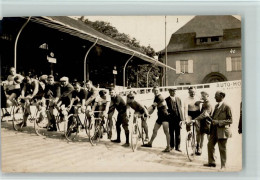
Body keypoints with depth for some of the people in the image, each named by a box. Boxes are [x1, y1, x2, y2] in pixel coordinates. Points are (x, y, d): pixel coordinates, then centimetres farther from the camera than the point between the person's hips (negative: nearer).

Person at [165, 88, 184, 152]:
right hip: (171, 118, -1)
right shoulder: (167, 100, -2)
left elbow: (181, 109, 5)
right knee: (171, 133, 10)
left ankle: (177, 147, 14)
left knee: (178, 133, 5)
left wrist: (182, 119, -1)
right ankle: (171, 146, 24)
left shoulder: (178, 99, 6)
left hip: (178, 118, 2)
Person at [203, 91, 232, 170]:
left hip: (222, 130, -8)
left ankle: (223, 166, 16)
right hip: (214, 130, 8)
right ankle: (211, 162, 25)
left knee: (222, 149, 3)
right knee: (210, 145, 11)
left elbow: (230, 120, -14)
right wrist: (209, 117, 2)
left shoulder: (226, 107, -12)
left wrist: (218, 122, -21)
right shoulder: (216, 106, 12)